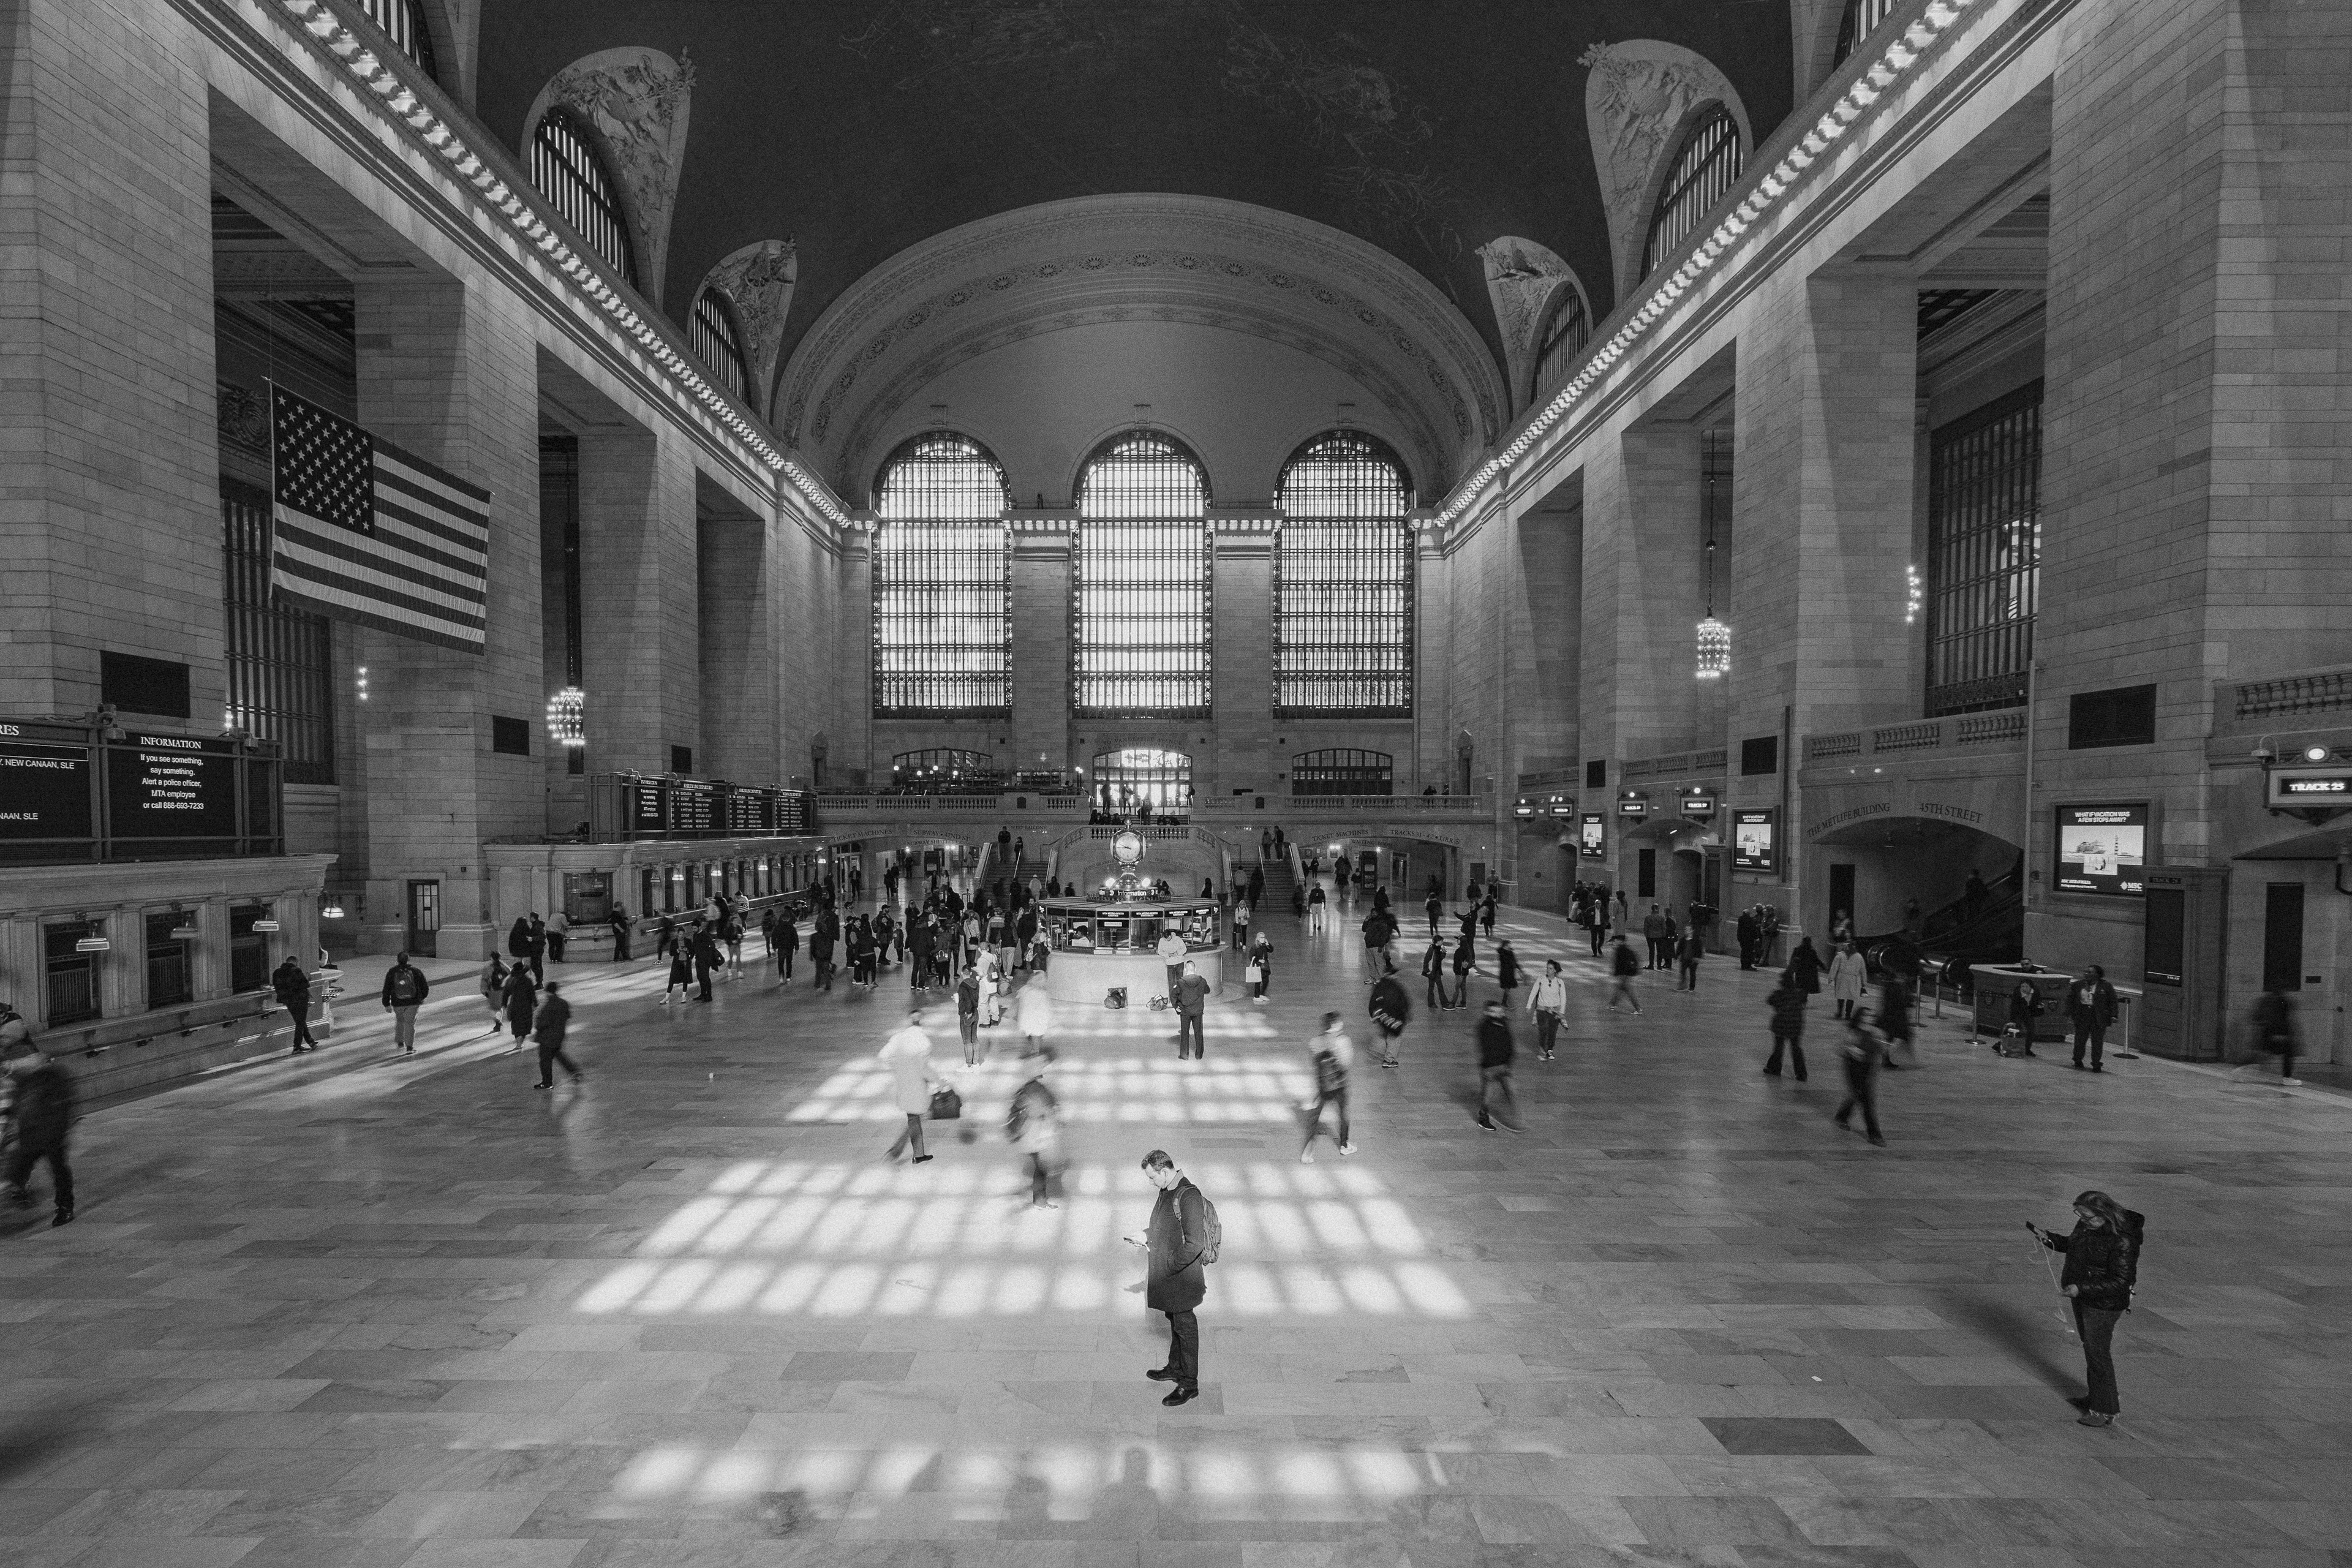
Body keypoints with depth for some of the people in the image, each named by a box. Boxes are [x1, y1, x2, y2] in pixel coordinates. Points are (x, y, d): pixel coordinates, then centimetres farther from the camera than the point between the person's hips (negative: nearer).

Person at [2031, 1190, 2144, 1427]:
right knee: (2089, 1346, 21)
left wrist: (2081, 1289, -29)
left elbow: (2119, 1282, -26)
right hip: (2083, 1296, 8)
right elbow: (2071, 1244, 16)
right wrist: (2047, 1238, -1)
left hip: (2103, 1303, -8)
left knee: (2098, 1352, 2)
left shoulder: (2122, 1241, -28)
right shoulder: (2087, 1225, -3)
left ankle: (2106, 1411, 17)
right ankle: (2095, 1396, 39)